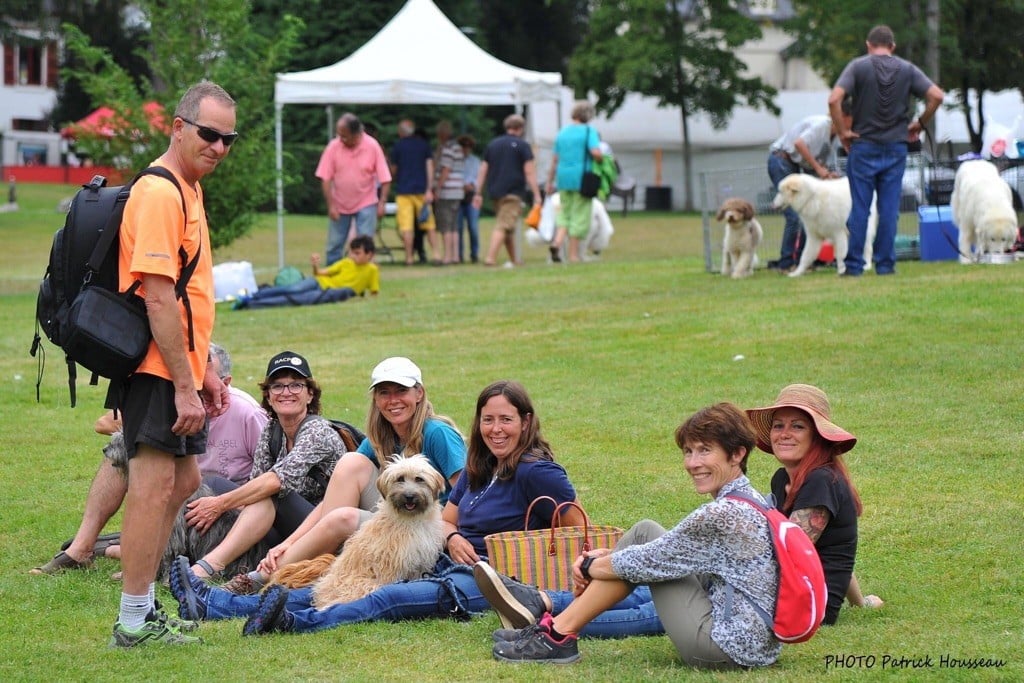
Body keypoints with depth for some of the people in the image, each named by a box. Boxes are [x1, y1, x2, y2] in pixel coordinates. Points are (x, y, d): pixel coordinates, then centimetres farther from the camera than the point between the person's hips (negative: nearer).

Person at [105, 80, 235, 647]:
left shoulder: (187, 190, 16)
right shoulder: (160, 193, -17)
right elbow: (157, 299, -22)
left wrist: (204, 370, 22)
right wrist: (185, 385, -22)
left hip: (177, 369, 11)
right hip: (156, 370, -11)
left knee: (183, 482, 15)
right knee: (155, 485, -7)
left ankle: (143, 607, 22)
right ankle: (133, 622, -1)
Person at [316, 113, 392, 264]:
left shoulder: (372, 146, -13)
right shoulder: (333, 147, -11)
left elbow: (384, 178, -8)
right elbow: (325, 178, -7)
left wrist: (382, 202, -14)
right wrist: (330, 205, -11)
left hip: (366, 204, -1)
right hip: (339, 206, 1)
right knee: (334, 246, 6)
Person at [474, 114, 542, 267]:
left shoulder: (492, 144, 15)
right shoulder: (522, 145, -2)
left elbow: (483, 170, 14)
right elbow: (529, 172, -7)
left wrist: (478, 193, 16)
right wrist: (537, 195, -7)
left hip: (494, 191, 6)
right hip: (512, 192, -6)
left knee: (508, 227, 18)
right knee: (503, 226, -12)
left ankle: (514, 259, 25)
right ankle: (490, 257, -25)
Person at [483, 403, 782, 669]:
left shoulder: (723, 514, -20)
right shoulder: (749, 502, 10)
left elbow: (648, 563, -11)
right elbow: (674, 552, 18)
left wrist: (589, 567, 6)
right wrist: (603, 557, 9)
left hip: (730, 648, -9)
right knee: (645, 532, 9)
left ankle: (558, 635, 3)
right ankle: (549, 612, 14)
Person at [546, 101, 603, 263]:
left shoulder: (562, 133, 11)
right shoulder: (589, 131, -6)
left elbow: (555, 160, 14)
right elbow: (596, 153, -21)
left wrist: (550, 182, 19)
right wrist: (600, 159, 2)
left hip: (564, 178, 5)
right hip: (581, 178, -5)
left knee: (565, 213, 14)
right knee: (579, 215, 2)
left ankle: (557, 242, -11)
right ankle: (573, 254, 3)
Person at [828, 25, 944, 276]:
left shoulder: (858, 66, -3)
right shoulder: (907, 69, 4)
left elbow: (834, 99, -15)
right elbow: (937, 96, -4)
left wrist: (842, 131, -5)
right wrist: (919, 124, 7)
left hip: (863, 146, -1)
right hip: (896, 147, 1)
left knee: (859, 209, 2)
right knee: (889, 209, 5)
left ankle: (854, 265, 2)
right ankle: (885, 264, 5)